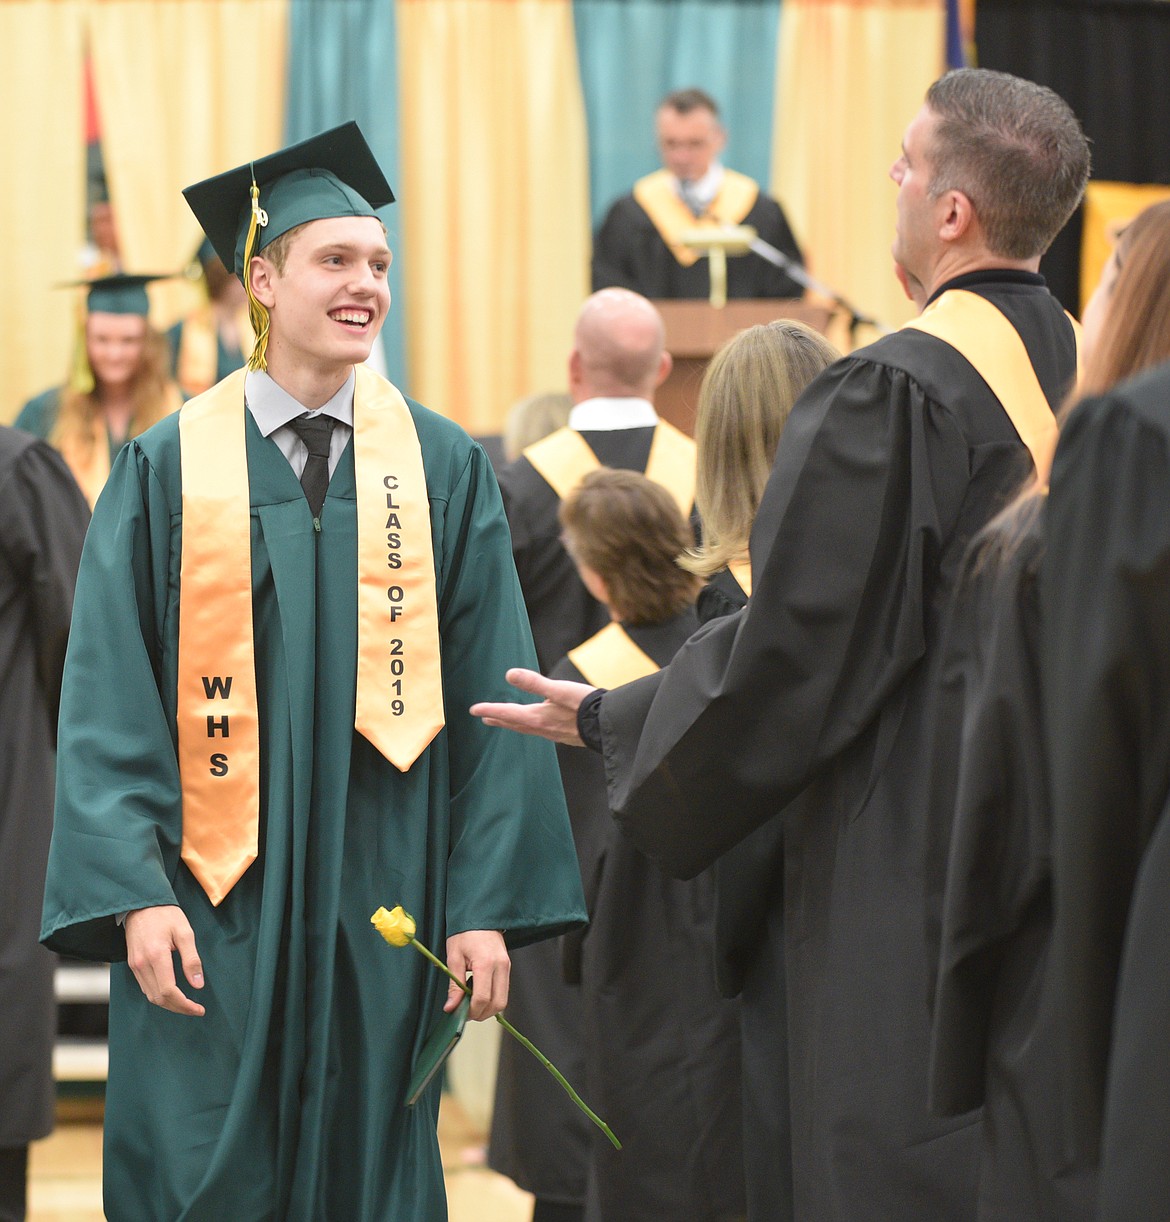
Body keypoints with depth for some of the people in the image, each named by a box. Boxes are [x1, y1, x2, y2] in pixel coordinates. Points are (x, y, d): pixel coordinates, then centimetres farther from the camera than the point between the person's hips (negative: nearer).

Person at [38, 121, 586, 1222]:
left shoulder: (442, 467, 5)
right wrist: (136, 893, -13)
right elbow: (108, 704, -2)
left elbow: (492, 696, 3)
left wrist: (488, 905, -4)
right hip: (214, 918, -1)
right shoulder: (169, 469, 1)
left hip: (381, 914, 1)